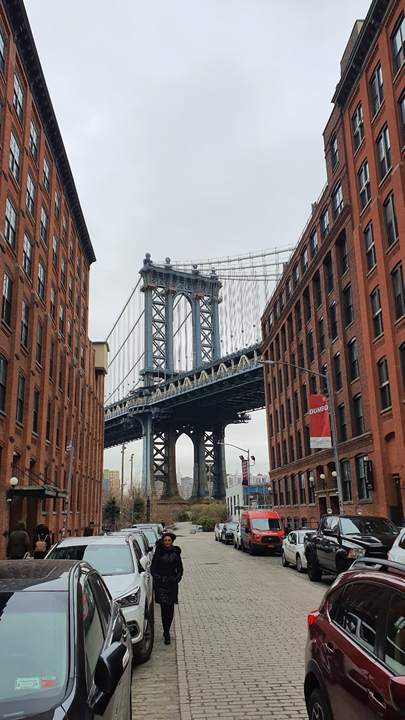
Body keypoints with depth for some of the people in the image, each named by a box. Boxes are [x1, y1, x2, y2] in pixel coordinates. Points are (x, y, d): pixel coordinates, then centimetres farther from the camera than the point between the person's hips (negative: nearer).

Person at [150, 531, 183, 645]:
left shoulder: (176, 553, 3)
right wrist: (159, 578, -10)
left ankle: (166, 631, 20)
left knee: (170, 608, 5)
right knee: (164, 608, -6)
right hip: (161, 584, -2)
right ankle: (166, 634, 0)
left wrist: (177, 579, -3)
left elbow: (180, 569, 11)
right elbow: (153, 569, 2)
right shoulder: (158, 553, -2)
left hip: (172, 584, 2)